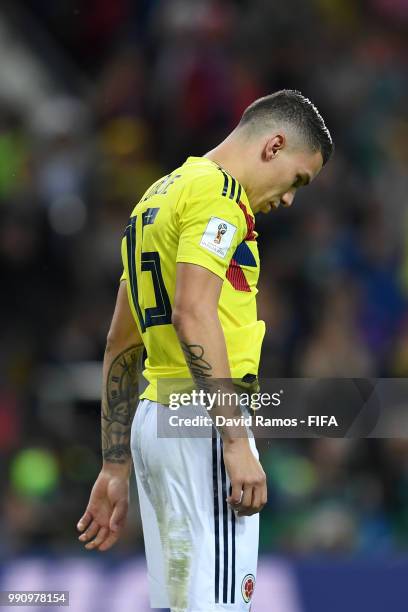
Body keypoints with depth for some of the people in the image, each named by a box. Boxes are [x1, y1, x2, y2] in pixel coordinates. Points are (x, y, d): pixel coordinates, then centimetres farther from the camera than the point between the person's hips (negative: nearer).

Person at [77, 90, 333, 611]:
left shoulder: (157, 196, 22)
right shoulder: (218, 192, -8)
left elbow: (121, 345, 23)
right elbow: (193, 315, -21)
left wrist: (115, 469, 23)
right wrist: (236, 443, -23)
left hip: (153, 416, 10)